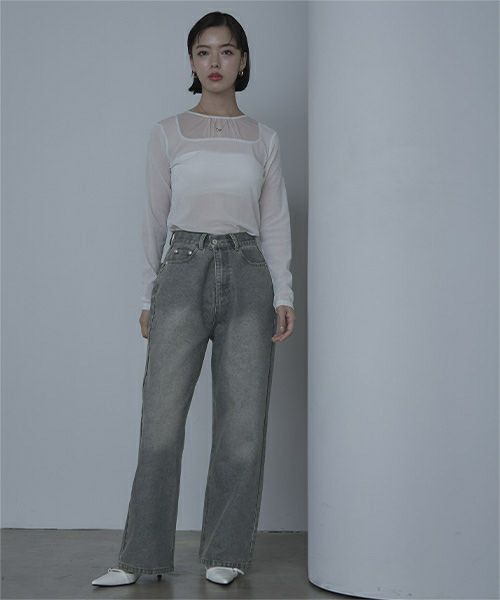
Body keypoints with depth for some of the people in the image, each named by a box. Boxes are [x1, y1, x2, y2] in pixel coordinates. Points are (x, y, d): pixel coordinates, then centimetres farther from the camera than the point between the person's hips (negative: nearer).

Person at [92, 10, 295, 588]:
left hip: (247, 275, 1)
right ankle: (143, 556, 5)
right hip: (184, 270, -1)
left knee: (242, 421, 0)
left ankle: (225, 553, 13)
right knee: (162, 417, -5)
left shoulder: (263, 139, 12)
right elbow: (155, 216, 10)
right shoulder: (168, 133, 9)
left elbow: (275, 222, 11)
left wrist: (283, 294, 0)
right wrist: (148, 297, 6)